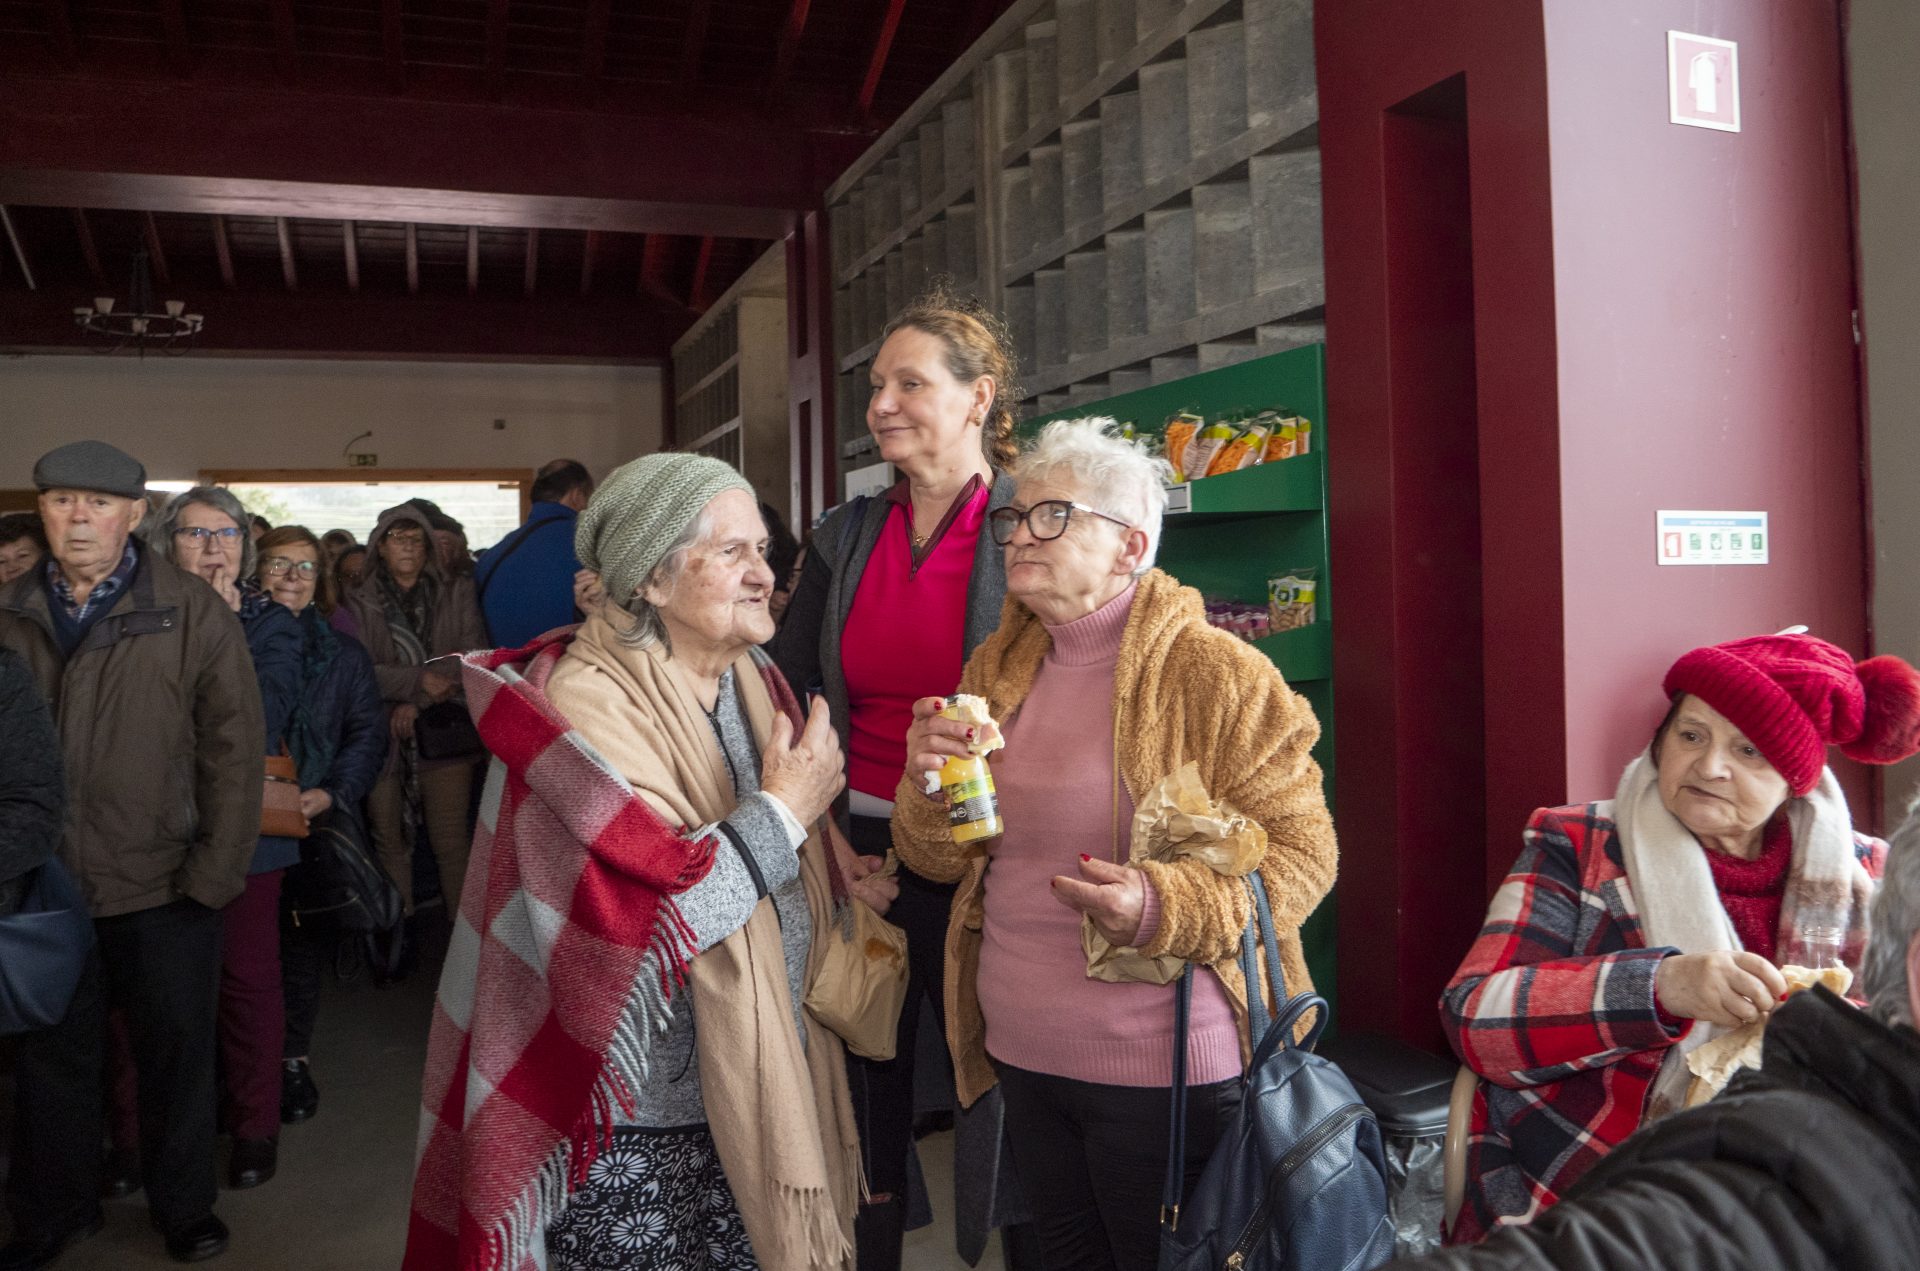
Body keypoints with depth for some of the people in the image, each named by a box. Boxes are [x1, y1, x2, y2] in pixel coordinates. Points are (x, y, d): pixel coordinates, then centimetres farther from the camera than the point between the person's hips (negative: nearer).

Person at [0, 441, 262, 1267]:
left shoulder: (194, 615, -8)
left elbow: (235, 749, -8)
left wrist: (216, 872, -11)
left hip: (164, 886, -2)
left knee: (176, 1050, 13)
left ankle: (183, 1205, 33)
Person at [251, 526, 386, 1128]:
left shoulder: (342, 653, 8)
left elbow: (368, 733, 5)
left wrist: (334, 791, -10)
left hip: (313, 824, 2)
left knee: (302, 944, 9)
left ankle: (293, 1057, 24)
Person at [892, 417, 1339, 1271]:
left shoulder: (1214, 673, -12)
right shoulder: (995, 670, 6)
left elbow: (1300, 853, -13)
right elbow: (942, 859, 9)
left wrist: (1161, 908, -28)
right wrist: (930, 783, -13)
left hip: (1160, 1067, -5)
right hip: (1021, 1053, 6)